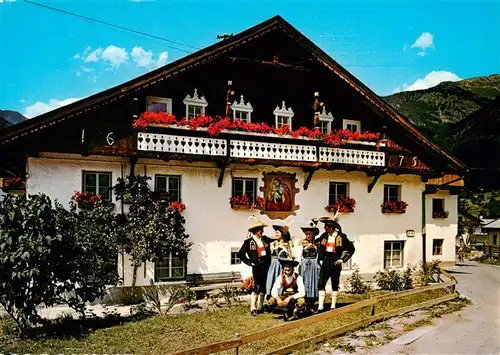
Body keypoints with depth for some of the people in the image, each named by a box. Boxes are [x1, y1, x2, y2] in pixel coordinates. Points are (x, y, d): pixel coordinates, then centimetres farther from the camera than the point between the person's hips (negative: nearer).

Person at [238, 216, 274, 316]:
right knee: (257, 287, -9)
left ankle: (260, 307, 24)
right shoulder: (249, 242, -4)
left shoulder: (265, 239, 10)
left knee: (263, 288, 11)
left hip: (266, 266, 5)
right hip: (257, 267, -5)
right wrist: (250, 263, -6)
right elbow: (240, 254, -2)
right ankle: (253, 308, -3)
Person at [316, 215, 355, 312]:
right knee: (321, 283, -6)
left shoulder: (341, 237, -8)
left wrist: (342, 259, -7)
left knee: (335, 284, 9)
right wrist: (320, 259, 14)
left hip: (335, 262, -3)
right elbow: (319, 245, 22)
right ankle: (320, 305, -4)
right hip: (325, 262, 3)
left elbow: (351, 248, -3)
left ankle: (333, 305, 18)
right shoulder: (324, 236, 4)